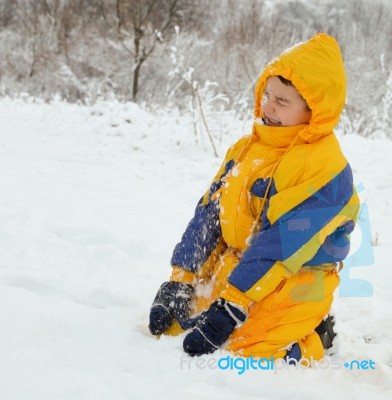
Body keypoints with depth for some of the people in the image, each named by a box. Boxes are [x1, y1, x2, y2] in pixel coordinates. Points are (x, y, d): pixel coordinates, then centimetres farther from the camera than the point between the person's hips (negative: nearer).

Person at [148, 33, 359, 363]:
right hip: (231, 269, 7)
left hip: (291, 283, -7)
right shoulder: (245, 150, 8)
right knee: (169, 324, -4)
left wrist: (231, 305, -27)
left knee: (246, 351, -25)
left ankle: (313, 337, 4)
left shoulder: (325, 167, -17)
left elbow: (281, 244, -24)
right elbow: (208, 216, 7)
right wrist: (180, 279, -3)